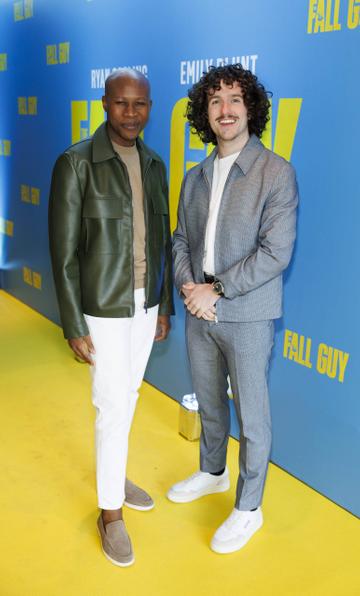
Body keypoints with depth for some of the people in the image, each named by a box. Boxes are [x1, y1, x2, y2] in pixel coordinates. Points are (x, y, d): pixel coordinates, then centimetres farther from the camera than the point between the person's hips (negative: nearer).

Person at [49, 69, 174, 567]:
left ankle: (113, 474, 40)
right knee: (113, 407, 2)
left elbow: (161, 239, 11)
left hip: (146, 301, 6)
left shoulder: (154, 165, 4)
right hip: (105, 305, -6)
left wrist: (165, 305, 12)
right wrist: (74, 327, -13)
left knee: (128, 395, 18)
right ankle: (110, 511, 20)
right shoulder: (76, 163, -15)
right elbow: (64, 252, -14)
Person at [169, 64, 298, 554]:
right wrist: (187, 285, -8)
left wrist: (216, 290, -17)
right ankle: (212, 473, 45)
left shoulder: (276, 173, -11)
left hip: (247, 317, -5)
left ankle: (249, 509, 25)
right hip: (200, 313, 6)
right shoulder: (194, 178, 8)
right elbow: (181, 241, 10)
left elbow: (275, 252, -18)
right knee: (209, 403, 21)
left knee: (251, 416, 7)